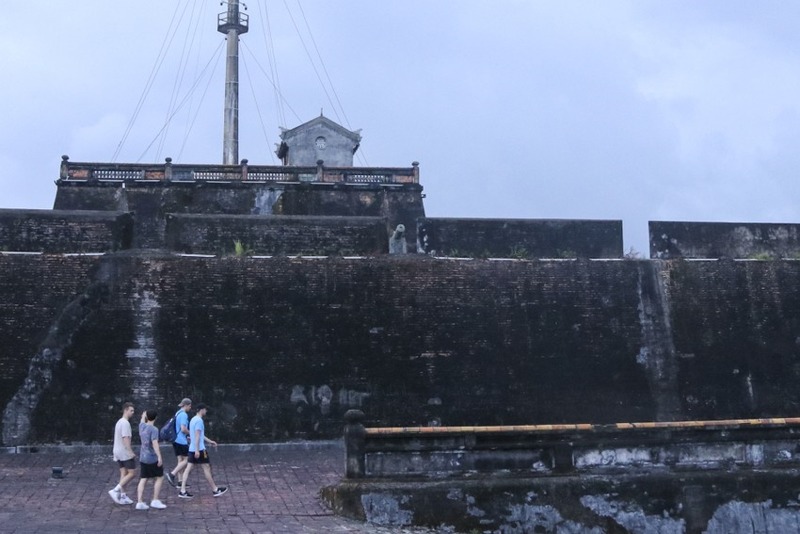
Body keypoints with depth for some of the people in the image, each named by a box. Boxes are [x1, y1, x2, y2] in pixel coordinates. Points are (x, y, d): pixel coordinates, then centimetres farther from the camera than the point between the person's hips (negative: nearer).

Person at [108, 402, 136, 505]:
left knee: (123, 474, 10)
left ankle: (122, 496, 7)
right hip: (125, 453, -9)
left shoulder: (119, 422, 16)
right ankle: (116, 491, -9)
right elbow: (126, 438, -23)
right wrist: (131, 452, -24)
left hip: (117, 452, 9)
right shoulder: (125, 423, -16)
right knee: (132, 473, -4)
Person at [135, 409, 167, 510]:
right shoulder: (153, 429, -16)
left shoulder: (142, 426, 5)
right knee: (160, 477, 6)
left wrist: (143, 415, 50)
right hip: (152, 458, -7)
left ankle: (139, 502, 1)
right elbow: (155, 443, -27)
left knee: (143, 479, 7)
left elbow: (142, 421, 29)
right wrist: (159, 457, -32)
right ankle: (155, 501, 3)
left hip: (143, 458, 7)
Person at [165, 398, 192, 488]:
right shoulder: (184, 415, -14)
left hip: (176, 440, 9)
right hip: (182, 441, -9)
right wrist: (190, 433, -3)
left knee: (180, 460, 10)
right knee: (186, 460, -3)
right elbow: (183, 429, -21)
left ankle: (180, 481, 9)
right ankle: (172, 474, -14)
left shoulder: (178, 414, 14)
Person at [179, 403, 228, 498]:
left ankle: (183, 491, -1)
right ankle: (215, 490, 8)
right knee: (207, 468, 0)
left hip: (191, 449, 9)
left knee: (188, 468, 4)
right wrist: (197, 450, -23)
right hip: (199, 449, -9)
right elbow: (197, 436, -20)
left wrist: (209, 441, 32)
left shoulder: (193, 419, 17)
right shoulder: (199, 420, -14)